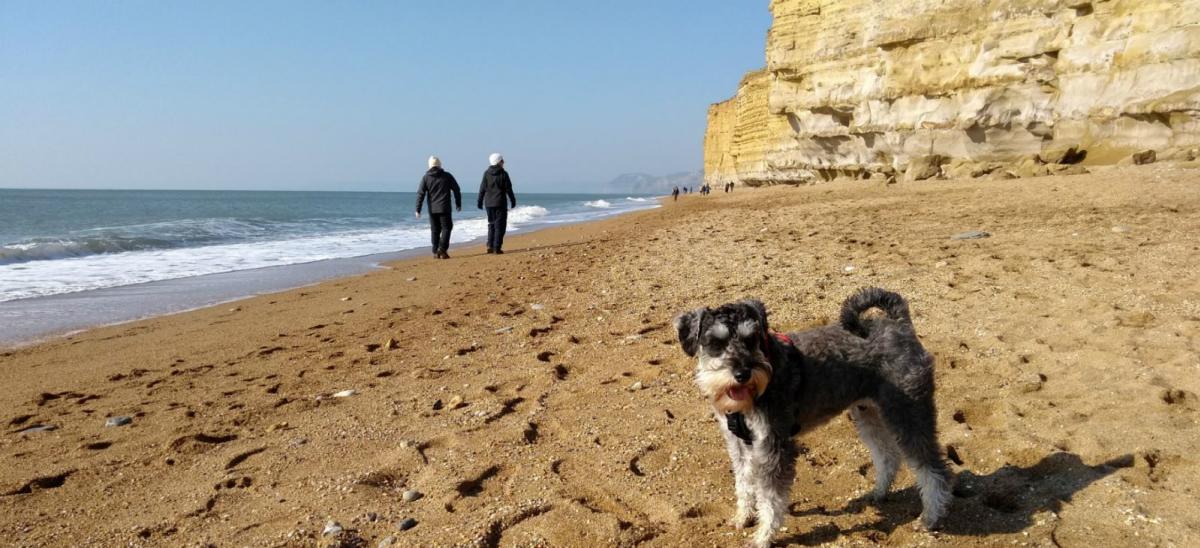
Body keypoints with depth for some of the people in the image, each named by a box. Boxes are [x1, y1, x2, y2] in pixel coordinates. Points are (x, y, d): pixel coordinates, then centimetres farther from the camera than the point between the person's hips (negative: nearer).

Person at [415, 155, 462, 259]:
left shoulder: (426, 177, 2)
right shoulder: (447, 176, -1)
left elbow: (420, 194, -2)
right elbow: (456, 190, 3)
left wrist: (418, 210, 1)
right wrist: (458, 204, 14)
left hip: (432, 209, 2)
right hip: (444, 208, -2)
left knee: (435, 230, 11)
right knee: (446, 228, 4)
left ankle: (436, 252, 11)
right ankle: (442, 249, -11)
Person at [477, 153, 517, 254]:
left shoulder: (486, 174, 2)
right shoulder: (503, 174, -8)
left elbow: (482, 189, 3)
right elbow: (509, 189, -5)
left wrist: (480, 201, 10)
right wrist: (513, 201, 6)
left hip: (489, 203, 4)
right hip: (500, 203, -4)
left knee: (491, 224, 16)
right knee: (499, 225, 1)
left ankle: (490, 246, 7)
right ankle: (497, 248, -4)